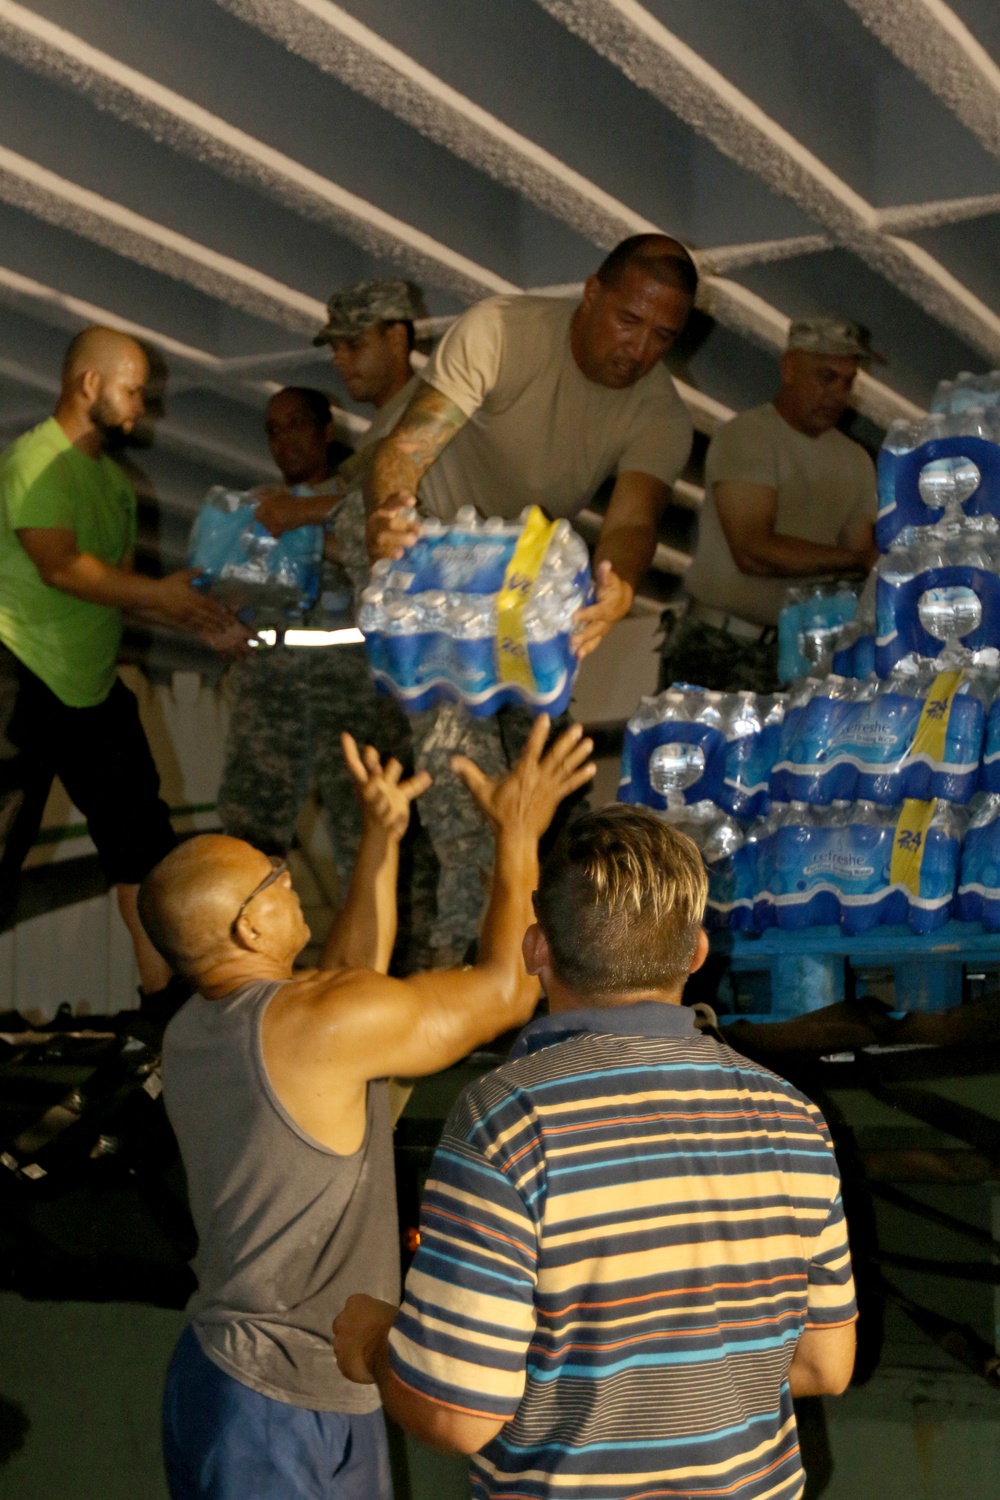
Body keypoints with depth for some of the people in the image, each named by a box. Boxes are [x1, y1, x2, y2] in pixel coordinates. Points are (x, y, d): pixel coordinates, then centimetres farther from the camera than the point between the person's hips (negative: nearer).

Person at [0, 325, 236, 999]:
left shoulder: (114, 478, 15)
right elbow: (60, 566, -22)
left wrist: (203, 620, 3)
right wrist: (160, 593, -17)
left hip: (93, 683, 9)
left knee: (140, 832, 10)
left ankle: (165, 987, 20)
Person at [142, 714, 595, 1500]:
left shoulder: (192, 1032, 2)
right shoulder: (316, 1025, -23)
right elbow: (505, 992, -12)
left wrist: (382, 837, 17)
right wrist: (518, 832, -3)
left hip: (221, 1369, 9)